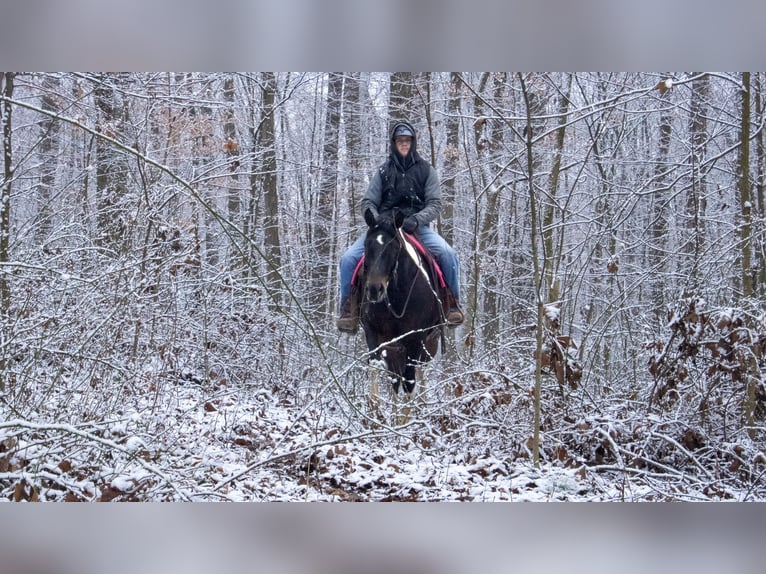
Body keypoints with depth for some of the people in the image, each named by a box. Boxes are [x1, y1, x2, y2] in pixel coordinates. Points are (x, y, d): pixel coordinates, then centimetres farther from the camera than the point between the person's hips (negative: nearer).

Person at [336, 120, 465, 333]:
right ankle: (349, 309, -6)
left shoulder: (426, 170, 8)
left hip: (417, 227, -1)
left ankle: (453, 304, -11)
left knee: (447, 254, -28)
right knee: (349, 258, -19)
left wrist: (416, 220, -19)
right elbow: (368, 202, 8)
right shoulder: (383, 171, 11)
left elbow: (435, 204, 0)